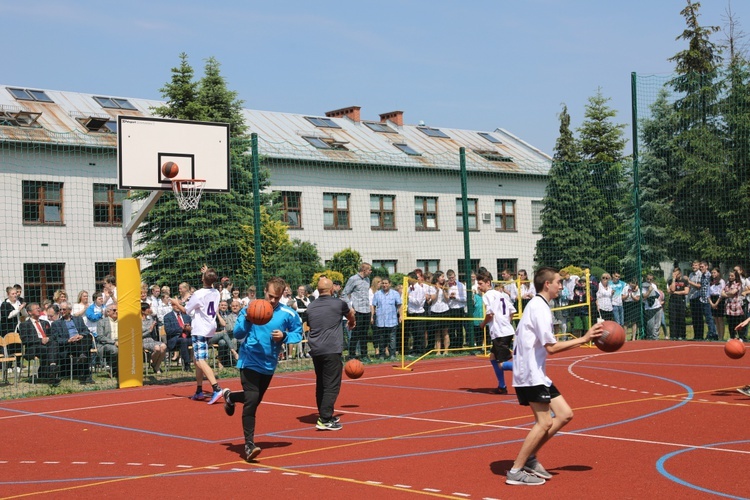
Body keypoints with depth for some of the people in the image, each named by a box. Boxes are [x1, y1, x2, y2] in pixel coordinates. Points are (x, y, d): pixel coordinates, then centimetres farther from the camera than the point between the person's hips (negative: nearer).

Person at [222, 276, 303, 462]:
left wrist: (284, 336, -16)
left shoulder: (288, 314, -6)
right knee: (251, 400, -19)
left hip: (269, 365, 4)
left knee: (255, 400, 19)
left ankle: (230, 397, 52)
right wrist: (247, 321, -32)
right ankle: (249, 445, -13)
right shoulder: (250, 309, -10)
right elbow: (237, 334, -12)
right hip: (250, 362, -4)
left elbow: (298, 334, 4)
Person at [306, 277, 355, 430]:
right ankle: (324, 420, -12)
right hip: (332, 350, -6)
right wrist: (351, 323, 45)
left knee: (321, 384, 15)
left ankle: (325, 416, 25)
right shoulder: (338, 303, 0)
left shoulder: (311, 307, 10)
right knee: (332, 385, -5)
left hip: (315, 350, 6)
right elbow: (350, 313, 22)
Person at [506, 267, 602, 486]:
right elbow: (551, 347, -19)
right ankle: (516, 472, -6)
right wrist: (583, 339, -13)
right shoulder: (539, 307, -15)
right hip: (530, 375, -10)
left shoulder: (538, 305, 17)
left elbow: (545, 345, 16)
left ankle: (529, 458, 13)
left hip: (536, 374, 10)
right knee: (545, 422, -12)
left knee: (565, 414, 8)